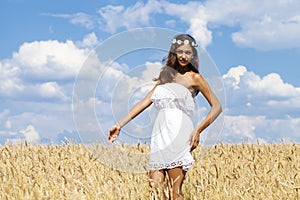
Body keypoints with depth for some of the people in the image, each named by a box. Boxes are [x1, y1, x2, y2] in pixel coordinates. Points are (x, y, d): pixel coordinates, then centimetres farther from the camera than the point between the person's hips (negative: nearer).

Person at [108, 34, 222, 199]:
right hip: (160, 134, 5)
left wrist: (198, 130, -12)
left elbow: (217, 107, 1)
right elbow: (145, 101, 18)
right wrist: (120, 124, 11)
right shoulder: (166, 75, 21)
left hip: (179, 134, -5)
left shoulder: (194, 78, 6)